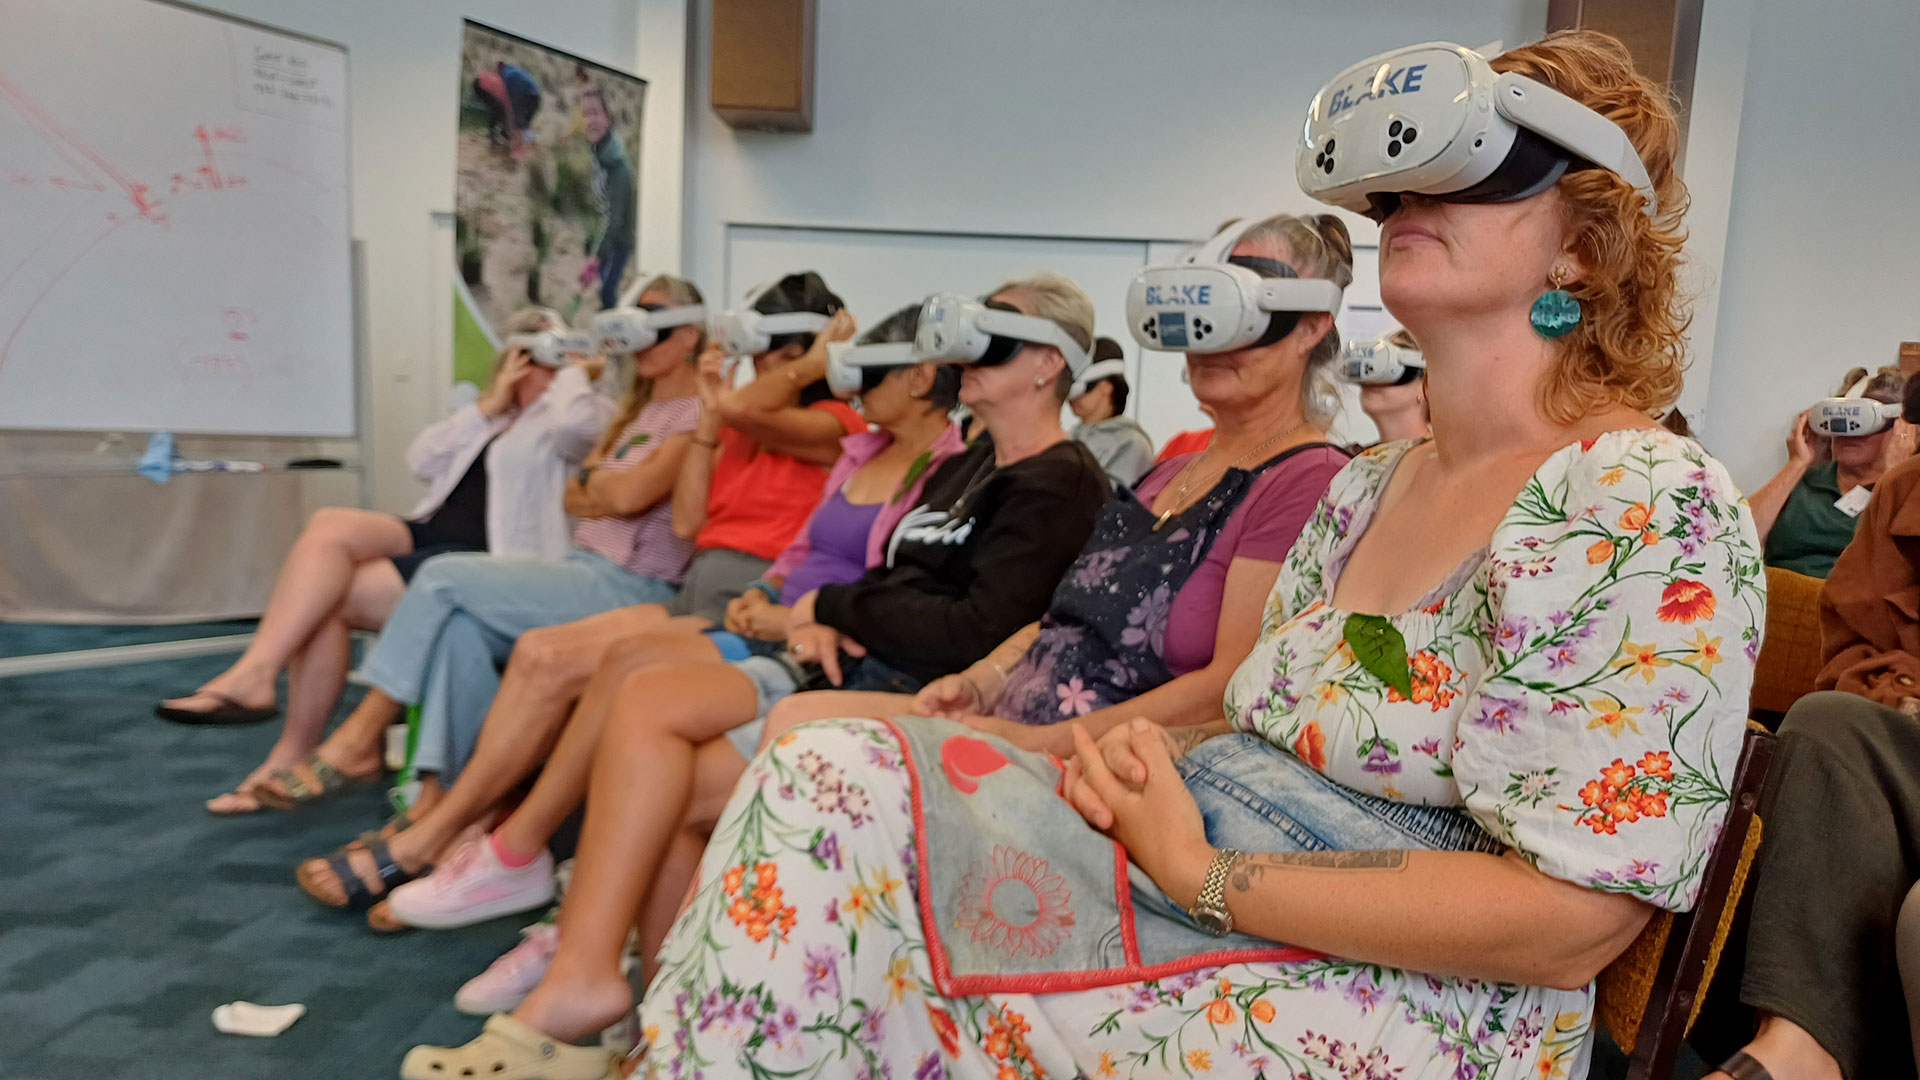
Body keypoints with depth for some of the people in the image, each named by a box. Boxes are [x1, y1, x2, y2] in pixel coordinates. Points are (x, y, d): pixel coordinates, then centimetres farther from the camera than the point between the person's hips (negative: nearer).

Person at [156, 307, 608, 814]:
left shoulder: (586, 412, 4)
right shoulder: (490, 417, 26)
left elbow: (573, 423, -24)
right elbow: (422, 460, 12)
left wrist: (575, 371, -3)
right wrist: (490, 405, 4)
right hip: (432, 533, 7)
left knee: (326, 599, -19)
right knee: (329, 525, -20)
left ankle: (291, 755, -16)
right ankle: (253, 677, -20)